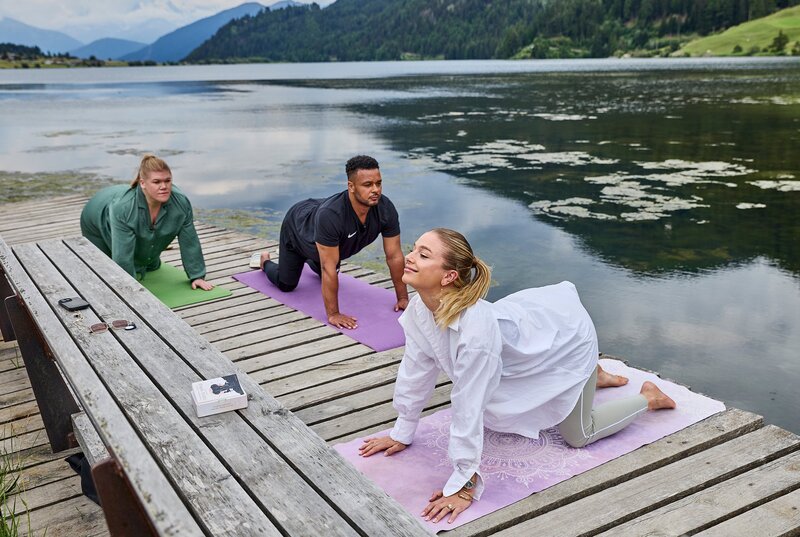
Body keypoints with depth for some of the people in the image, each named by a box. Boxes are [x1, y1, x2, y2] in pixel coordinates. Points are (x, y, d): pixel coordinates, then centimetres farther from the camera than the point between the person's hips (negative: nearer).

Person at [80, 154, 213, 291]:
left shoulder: (181, 203, -31)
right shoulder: (122, 207, -43)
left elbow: (190, 242, -21)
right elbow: (123, 257, -39)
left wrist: (197, 276, -20)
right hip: (98, 220, -4)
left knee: (151, 266, 13)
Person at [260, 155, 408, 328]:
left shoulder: (386, 209, -33)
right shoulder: (330, 215, -48)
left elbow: (394, 256, -24)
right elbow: (329, 268, -44)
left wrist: (403, 298, -21)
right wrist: (333, 314, -40)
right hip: (297, 226, -5)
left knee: (328, 275, 25)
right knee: (286, 285, 7)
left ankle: (309, 260, 56)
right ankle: (265, 261, 38)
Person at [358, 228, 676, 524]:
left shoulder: (474, 328, -46)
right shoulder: (419, 309, -24)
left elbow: (468, 408, -40)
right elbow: (416, 370, -10)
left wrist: (463, 485, -31)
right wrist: (402, 434, -1)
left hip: (566, 337, -7)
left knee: (577, 436, 5)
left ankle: (648, 397, 29)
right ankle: (593, 377, 48)